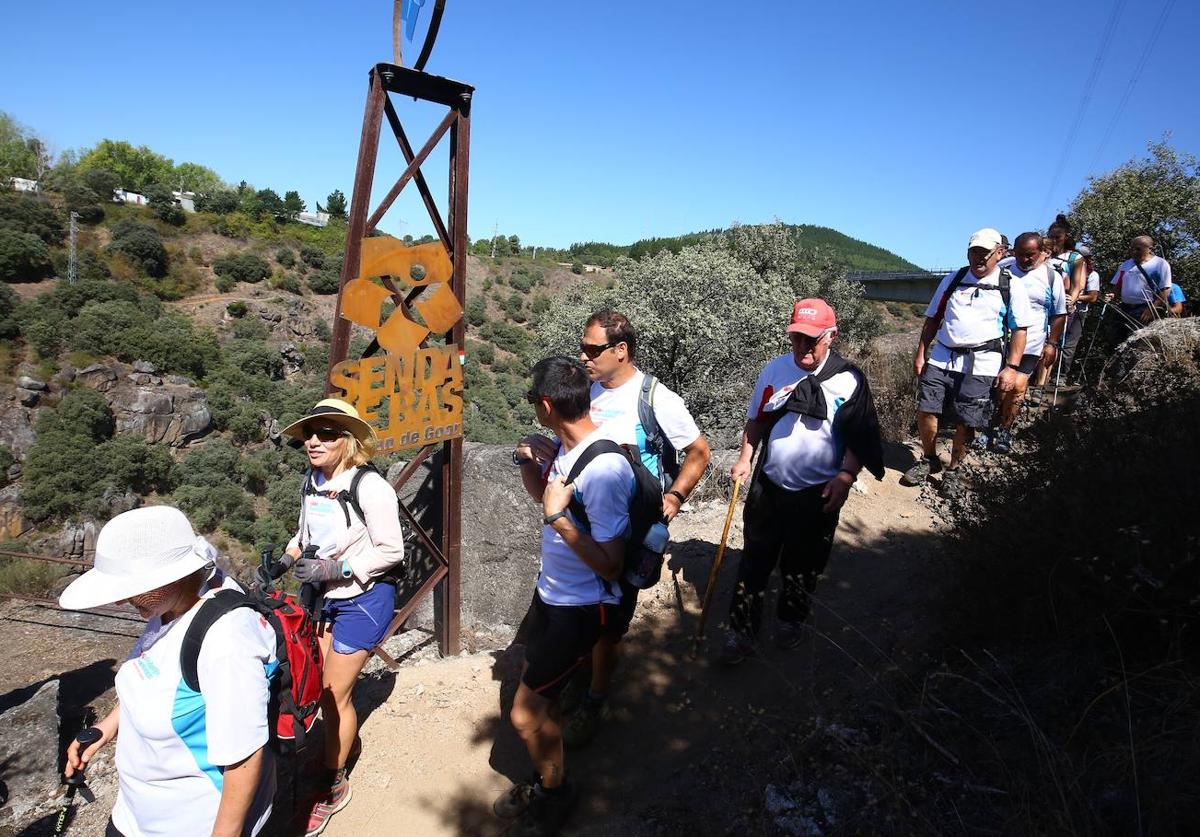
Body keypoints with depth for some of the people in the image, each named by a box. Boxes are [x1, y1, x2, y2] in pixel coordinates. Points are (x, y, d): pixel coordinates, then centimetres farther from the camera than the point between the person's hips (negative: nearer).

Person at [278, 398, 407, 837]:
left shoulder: (369, 487, -25)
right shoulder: (312, 480, -3)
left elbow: (391, 551, -20)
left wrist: (333, 569, -24)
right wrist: (286, 559, -3)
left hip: (363, 598, -6)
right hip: (323, 595, 7)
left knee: (334, 693, 4)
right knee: (319, 683, 16)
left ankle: (333, 786, 27)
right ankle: (348, 744, 46)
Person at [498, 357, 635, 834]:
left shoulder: (603, 470, -30)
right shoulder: (565, 445, -4)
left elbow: (609, 565, -27)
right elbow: (540, 492, 17)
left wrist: (558, 516, -29)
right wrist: (528, 460, -3)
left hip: (581, 607, -8)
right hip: (550, 592, 8)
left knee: (525, 714, 1)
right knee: (535, 697, 21)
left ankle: (556, 792, 29)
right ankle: (543, 781, 45)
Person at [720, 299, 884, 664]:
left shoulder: (848, 380, -11)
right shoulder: (774, 369, -1)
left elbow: (859, 439, -7)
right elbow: (756, 420, 11)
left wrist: (845, 476, -19)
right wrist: (745, 457, 4)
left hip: (818, 495, -2)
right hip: (768, 485, 3)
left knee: (802, 565, 17)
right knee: (755, 560, 9)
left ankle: (791, 619, 42)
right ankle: (741, 631, 23)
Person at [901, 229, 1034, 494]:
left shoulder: (1010, 287, 2)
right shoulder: (952, 281, 11)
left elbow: (1019, 330, 1)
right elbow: (932, 319, 14)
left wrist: (1011, 368, -6)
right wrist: (920, 354, 8)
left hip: (981, 365, -2)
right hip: (942, 359, 3)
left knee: (966, 422, 0)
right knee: (925, 411, -3)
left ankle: (953, 470, 21)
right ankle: (929, 460, 21)